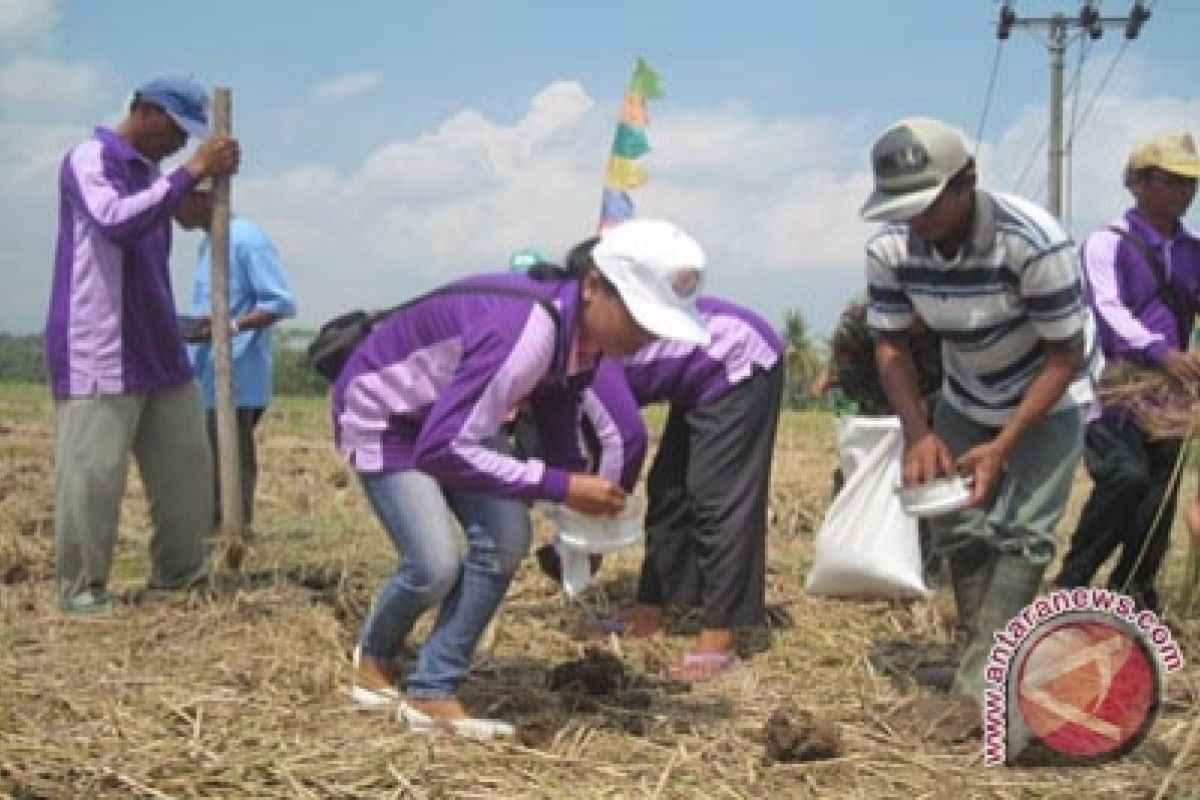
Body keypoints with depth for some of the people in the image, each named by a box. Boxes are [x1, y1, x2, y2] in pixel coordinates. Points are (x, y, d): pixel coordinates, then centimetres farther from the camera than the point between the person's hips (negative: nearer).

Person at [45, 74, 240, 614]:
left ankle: (177, 574, 17)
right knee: (92, 472, -6)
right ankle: (81, 587, 5)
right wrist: (193, 170, -26)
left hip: (159, 349, 8)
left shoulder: (151, 173, 17)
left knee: (185, 463, 7)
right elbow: (116, 221, -27)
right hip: (97, 352, -8)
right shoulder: (88, 159, -7)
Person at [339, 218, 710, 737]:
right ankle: (373, 657, 19)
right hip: (383, 414, -7)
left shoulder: (584, 326, -14)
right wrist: (559, 485, -38)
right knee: (435, 565, -14)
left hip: (450, 413, 7)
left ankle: (431, 694, 3)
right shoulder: (524, 329, -40)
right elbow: (441, 449, -40)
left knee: (505, 539, -9)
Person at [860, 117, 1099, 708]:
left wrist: (1003, 446, -30)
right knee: (957, 526, 5)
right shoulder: (889, 247, -22)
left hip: (1050, 396, -5)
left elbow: (1065, 355, -26)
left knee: (1021, 531, -14)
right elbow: (890, 345, -10)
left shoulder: (1032, 240, -36)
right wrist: (918, 434, -24)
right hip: (966, 397, 5)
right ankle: (984, 659, 20)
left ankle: (983, 683, -13)